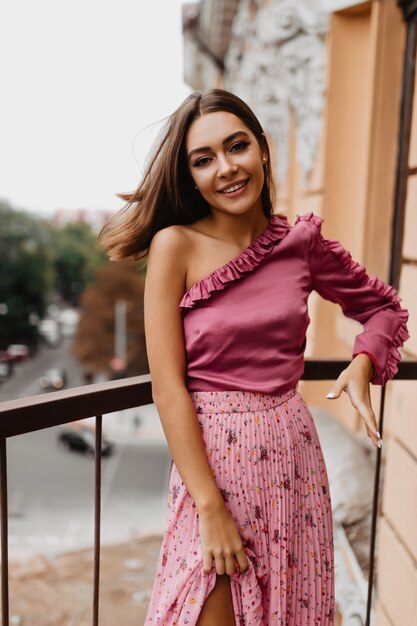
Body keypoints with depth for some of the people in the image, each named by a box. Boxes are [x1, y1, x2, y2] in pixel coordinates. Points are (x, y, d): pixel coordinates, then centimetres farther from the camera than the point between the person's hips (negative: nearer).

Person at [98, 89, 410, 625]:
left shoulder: (301, 241, 0)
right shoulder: (176, 245, -10)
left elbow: (384, 307, 15)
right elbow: (168, 387, -13)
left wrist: (362, 362, -6)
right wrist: (211, 507, -15)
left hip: (293, 455, 4)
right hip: (212, 457, -3)